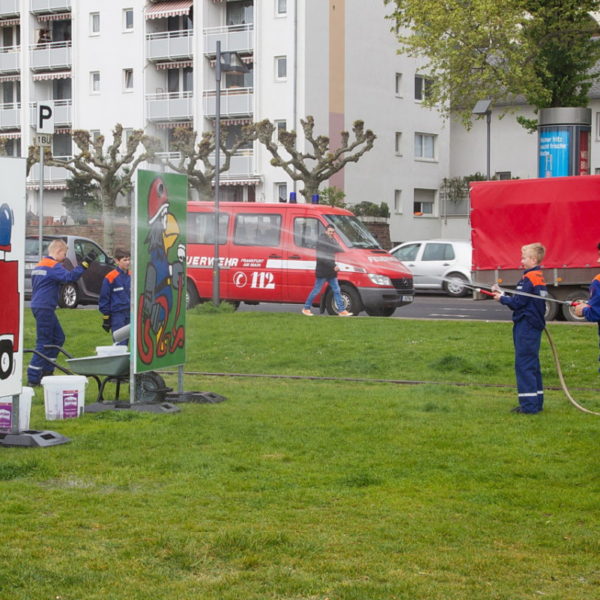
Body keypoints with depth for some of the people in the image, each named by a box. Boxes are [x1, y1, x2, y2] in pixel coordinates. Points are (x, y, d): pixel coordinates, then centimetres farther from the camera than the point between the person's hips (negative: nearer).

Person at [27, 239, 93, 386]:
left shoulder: (39, 265, 18)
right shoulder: (53, 266, -13)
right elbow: (69, 276, -28)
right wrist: (84, 264, -27)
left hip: (38, 306, 10)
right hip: (45, 308, -10)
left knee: (58, 338, 17)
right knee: (44, 343, -7)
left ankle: (46, 371, 17)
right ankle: (33, 378, -7)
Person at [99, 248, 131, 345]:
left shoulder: (131, 276, 8)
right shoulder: (110, 277, -11)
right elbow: (104, 298, -6)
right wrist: (106, 317, -5)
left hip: (130, 314, 6)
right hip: (117, 315, -6)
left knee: (126, 342, 10)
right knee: (120, 343, -10)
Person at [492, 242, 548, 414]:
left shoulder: (529, 279, -16)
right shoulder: (539, 277, 13)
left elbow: (517, 303, -16)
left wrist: (502, 298, 0)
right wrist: (502, 294, 10)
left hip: (526, 327, -10)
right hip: (535, 327, 10)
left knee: (524, 364, -7)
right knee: (532, 365, 14)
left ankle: (529, 405, -8)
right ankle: (536, 402, 19)